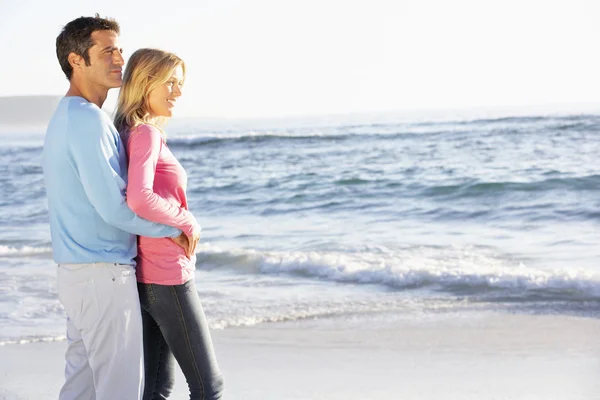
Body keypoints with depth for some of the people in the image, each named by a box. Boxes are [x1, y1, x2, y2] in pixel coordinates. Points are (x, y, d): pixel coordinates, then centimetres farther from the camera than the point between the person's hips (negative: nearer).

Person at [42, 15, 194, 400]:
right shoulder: (87, 119, -17)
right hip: (104, 272, -10)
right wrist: (177, 227, -9)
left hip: (79, 271, 10)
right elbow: (113, 206, -22)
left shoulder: (67, 117, 15)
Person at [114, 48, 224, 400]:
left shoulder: (131, 132, 11)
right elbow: (140, 199, -32)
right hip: (166, 277, -9)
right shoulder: (145, 134, -17)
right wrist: (188, 222, -17)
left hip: (145, 276, 9)